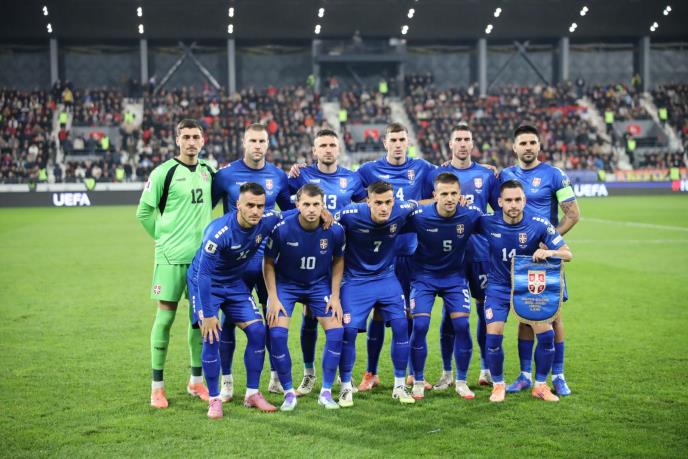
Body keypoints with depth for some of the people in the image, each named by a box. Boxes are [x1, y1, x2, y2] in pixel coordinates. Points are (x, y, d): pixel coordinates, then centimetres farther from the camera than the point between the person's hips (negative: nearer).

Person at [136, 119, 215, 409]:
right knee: (165, 317, -2)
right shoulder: (164, 172, -7)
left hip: (202, 254, 5)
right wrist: (164, 237, 1)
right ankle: (157, 386, 6)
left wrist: (199, 230, 13)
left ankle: (196, 381, 20)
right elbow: (144, 212, -1)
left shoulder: (208, 171, 9)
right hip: (171, 255, -5)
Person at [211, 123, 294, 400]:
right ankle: (226, 382, 9)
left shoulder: (278, 176, 5)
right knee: (229, 318, -1)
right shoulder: (226, 175, -4)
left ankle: (277, 378, 20)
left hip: (270, 260, 3)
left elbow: (291, 211, 19)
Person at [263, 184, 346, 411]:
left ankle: (326, 392, 4)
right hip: (285, 283, -2)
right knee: (277, 334, -17)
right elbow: (268, 263, -11)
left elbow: (338, 260, -1)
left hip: (319, 284, 2)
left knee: (336, 331, -10)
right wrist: (273, 298, -15)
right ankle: (289, 393, 0)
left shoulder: (335, 230, -19)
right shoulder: (282, 229, -26)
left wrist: (335, 296, -5)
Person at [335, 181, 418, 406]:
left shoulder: (402, 211, -17)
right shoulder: (351, 214, -24)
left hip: (386, 277, 2)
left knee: (401, 325, -6)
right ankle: (346, 386, 8)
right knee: (348, 329, -10)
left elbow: (417, 205, 7)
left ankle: (400, 386, 10)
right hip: (355, 279, -2)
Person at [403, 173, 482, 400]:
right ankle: (418, 382, 5)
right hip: (424, 275, -1)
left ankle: (461, 381, 9)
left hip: (455, 276, 1)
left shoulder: (471, 215, -18)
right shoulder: (419, 216, -22)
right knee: (419, 326, -12)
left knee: (462, 325, -9)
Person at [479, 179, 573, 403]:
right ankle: (498, 385, 9)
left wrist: (549, 252, -35)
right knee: (493, 336, -14)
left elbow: (568, 254, -14)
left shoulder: (539, 224, -18)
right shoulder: (488, 222, -17)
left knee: (546, 334, -9)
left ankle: (540, 385, 12)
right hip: (498, 286, 0)